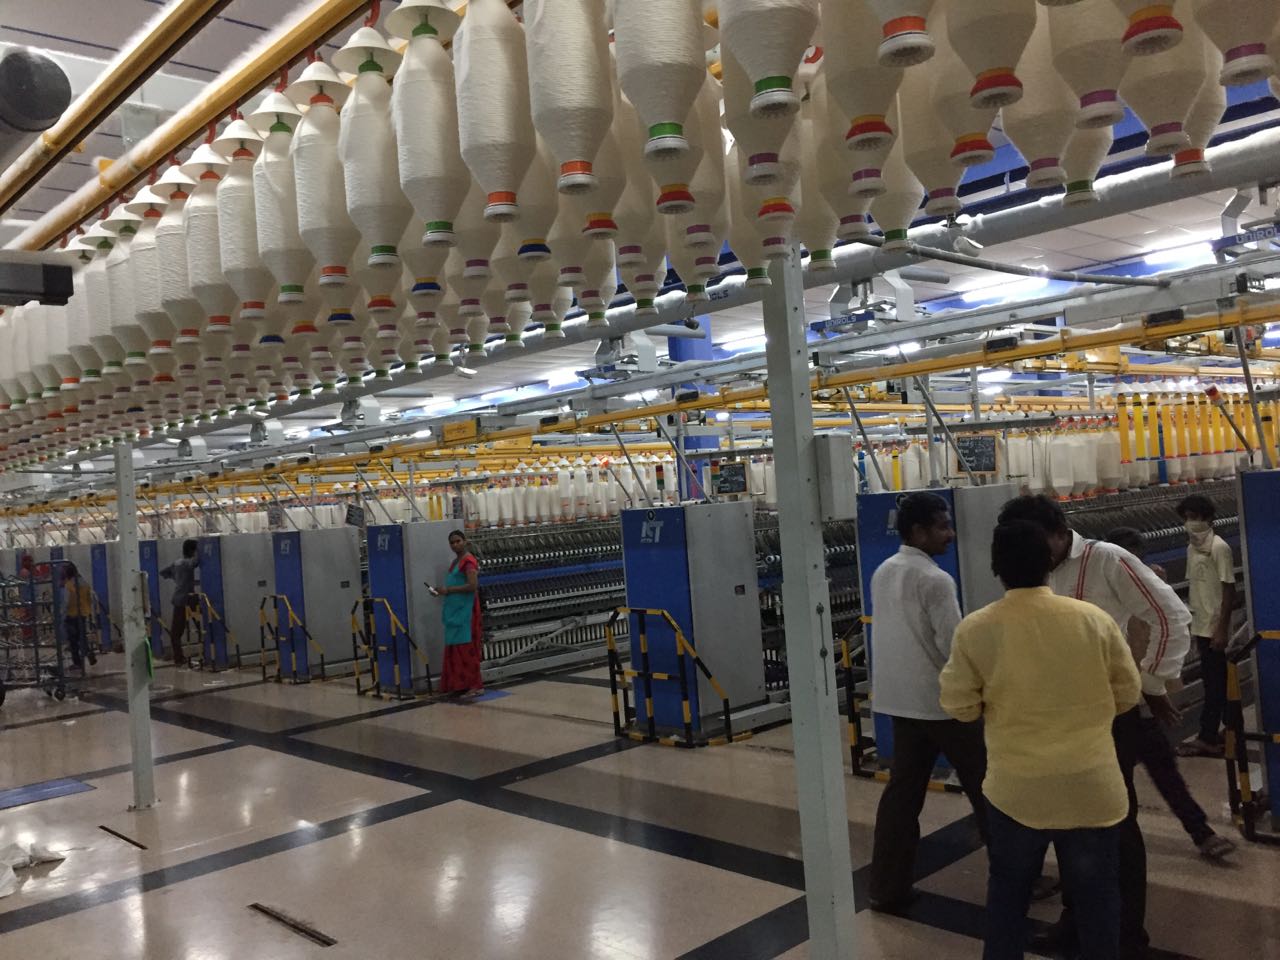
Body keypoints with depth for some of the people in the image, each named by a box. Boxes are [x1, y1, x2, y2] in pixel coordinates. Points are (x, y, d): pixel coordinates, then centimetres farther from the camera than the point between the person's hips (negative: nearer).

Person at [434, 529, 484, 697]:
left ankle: (474, 685, -4)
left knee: (466, 648, -8)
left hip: (465, 612, -9)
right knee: (455, 649, 9)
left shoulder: (468, 561, -11)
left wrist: (448, 590, -18)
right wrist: (443, 590, 8)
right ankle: (459, 684, 13)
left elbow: (473, 585, -22)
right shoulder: (456, 561, 18)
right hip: (455, 611, 9)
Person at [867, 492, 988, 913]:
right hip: (943, 700, -7)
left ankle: (888, 887, 15)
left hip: (900, 698, 7)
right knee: (985, 787, 9)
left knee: (902, 791, 11)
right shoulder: (935, 580, -18)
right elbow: (955, 649, -17)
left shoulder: (882, 573, 7)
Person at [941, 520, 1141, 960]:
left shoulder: (975, 629, -11)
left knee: (1008, 891, 17)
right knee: (1095, 894, 15)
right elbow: (1128, 694, 3)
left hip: (1016, 787, 0)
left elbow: (960, 706, -4)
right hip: (1092, 785, 1)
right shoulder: (1094, 619, -8)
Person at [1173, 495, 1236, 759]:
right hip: (1201, 626, 8)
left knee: (1213, 682, -2)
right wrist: (1194, 626, 15)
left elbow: (1229, 591, -16)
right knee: (1217, 680, 14)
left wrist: (1221, 629, -18)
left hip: (1214, 627, -8)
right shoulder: (1192, 547, 10)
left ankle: (1207, 738, 3)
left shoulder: (1219, 548, -15)